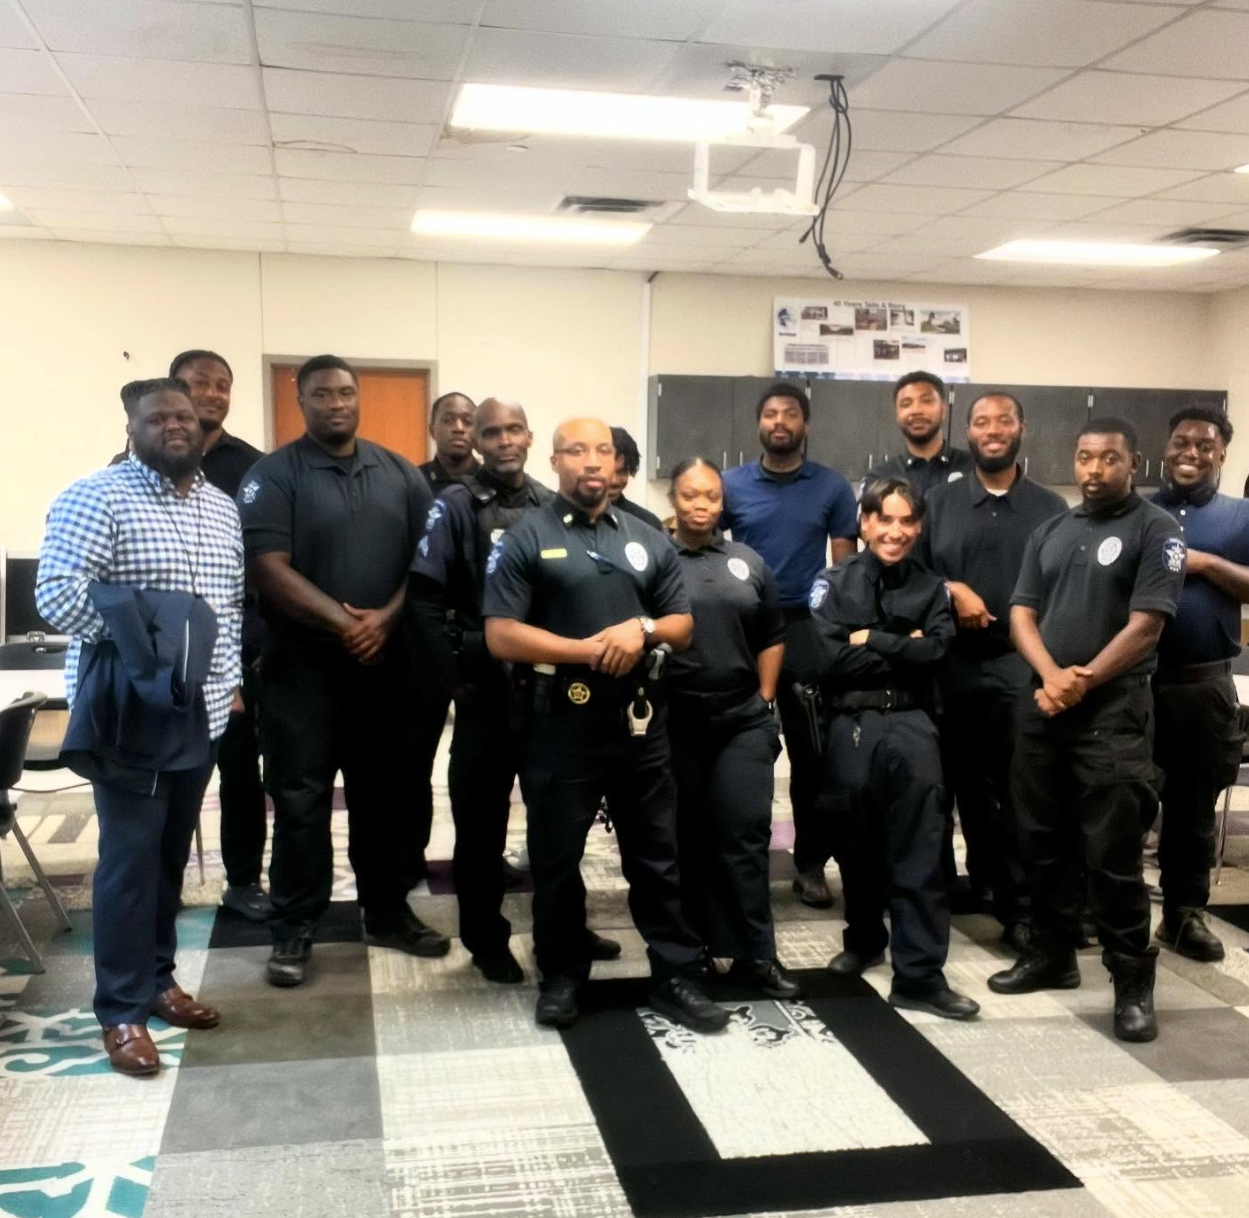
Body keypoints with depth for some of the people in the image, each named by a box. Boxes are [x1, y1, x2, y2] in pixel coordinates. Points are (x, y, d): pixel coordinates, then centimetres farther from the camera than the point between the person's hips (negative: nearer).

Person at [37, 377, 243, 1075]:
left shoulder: (222, 507, 13)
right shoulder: (97, 497, -9)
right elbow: (56, 591, -17)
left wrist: (229, 676, 9)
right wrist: (133, 644, -20)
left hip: (200, 711, 6)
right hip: (130, 710, -6)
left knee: (172, 853, 15)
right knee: (130, 856, -2)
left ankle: (157, 978, 29)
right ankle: (122, 1011, 10)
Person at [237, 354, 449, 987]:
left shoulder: (399, 474, 8)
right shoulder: (273, 475, -4)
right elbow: (270, 570, -13)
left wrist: (386, 618, -11)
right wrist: (342, 622, -18)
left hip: (386, 661, 4)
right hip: (302, 664, -3)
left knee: (382, 791, 12)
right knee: (300, 798, 2)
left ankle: (387, 911, 26)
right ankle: (293, 929, 12)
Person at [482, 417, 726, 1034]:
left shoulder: (649, 541, 11)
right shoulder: (525, 539, -3)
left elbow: (683, 626, 12)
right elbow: (500, 636, -10)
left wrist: (642, 628, -11)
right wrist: (588, 650, -16)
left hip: (639, 722, 3)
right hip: (561, 724, -3)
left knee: (658, 855, 10)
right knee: (556, 858, 9)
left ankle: (675, 976, 21)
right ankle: (561, 976, 26)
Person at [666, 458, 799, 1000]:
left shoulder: (748, 562, 9)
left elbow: (771, 637, 16)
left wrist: (764, 698, 9)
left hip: (743, 721, 2)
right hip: (674, 723, -2)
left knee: (745, 834, 1)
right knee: (686, 839, 8)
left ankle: (756, 955, 9)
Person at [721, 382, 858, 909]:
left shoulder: (833, 487, 4)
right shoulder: (730, 485, 3)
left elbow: (845, 566, 4)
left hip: (808, 629, 0)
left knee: (812, 753, 4)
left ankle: (811, 863, 15)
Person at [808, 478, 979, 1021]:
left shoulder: (931, 589, 11)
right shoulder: (834, 583, 5)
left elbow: (933, 653, -5)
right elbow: (828, 658, -8)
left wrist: (870, 640, -6)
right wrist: (901, 650, -5)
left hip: (909, 722, 0)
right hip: (850, 724, 0)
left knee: (918, 849, -11)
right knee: (857, 843, 13)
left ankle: (919, 973, -5)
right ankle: (864, 938, 36)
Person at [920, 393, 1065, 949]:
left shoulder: (1050, 507, 7)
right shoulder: (939, 500, 9)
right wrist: (952, 592, -10)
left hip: (1022, 664, -1)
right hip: (955, 664, 2)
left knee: (1018, 791, -2)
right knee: (968, 784, 10)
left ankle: (1018, 904, 5)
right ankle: (986, 879, 25)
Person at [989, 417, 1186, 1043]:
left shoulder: (1155, 530, -2)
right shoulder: (1050, 532, 14)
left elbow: (1145, 625, -11)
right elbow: (1021, 613, 6)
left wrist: (1084, 682, -15)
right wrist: (1052, 676, -11)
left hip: (1113, 710, -5)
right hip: (1041, 706, 6)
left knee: (1112, 853, -5)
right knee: (1044, 842, 13)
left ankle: (1133, 983, 6)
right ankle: (1051, 954, 27)